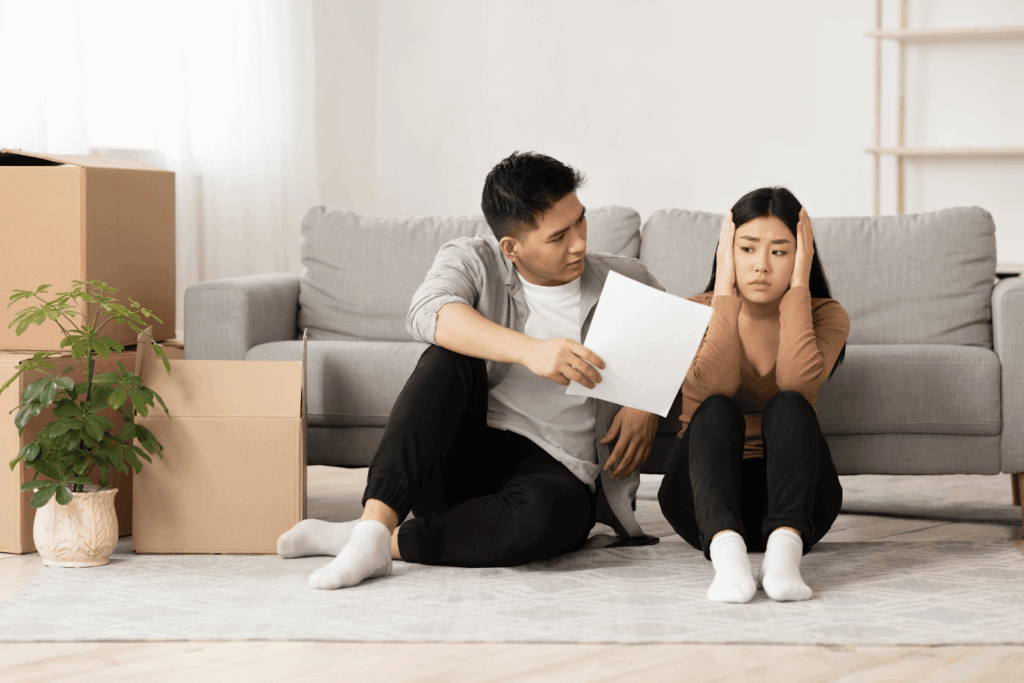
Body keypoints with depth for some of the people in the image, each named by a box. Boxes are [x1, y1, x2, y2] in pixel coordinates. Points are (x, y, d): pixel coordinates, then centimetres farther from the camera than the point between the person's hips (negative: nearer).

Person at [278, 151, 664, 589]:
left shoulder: (624, 282, 5)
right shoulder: (473, 261, -2)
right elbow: (427, 314, -23)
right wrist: (530, 350, -39)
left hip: (556, 474, 0)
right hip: (461, 463, 1)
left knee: (547, 512, -39)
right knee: (449, 357, -30)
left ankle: (391, 542, -26)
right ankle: (377, 520, -38)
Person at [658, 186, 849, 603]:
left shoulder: (825, 315, 0)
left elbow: (798, 381, -23)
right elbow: (713, 386, -22)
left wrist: (798, 286, -18)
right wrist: (724, 289, -19)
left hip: (790, 495, 0)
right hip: (704, 496, 0)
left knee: (789, 405, -27)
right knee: (717, 411, -29)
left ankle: (784, 548, -50)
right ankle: (726, 549, -55)